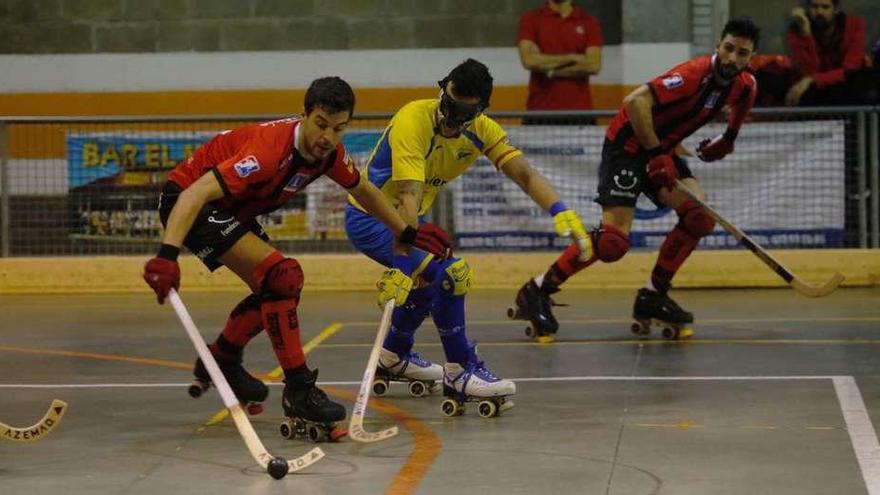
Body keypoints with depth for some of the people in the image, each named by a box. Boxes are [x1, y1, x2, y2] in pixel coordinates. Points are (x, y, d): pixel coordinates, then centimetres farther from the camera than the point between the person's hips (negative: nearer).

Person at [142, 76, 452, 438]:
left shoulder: (329, 152, -8)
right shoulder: (272, 148, -33)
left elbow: (363, 190, 14)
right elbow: (197, 192, -40)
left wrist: (407, 233, 19)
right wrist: (168, 254, -51)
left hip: (231, 210, 9)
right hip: (187, 202, -9)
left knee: (276, 288, 13)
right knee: (282, 276, -22)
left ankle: (221, 362, 33)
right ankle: (298, 391, -16)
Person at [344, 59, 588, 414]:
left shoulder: (481, 130, -9)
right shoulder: (413, 121, -30)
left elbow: (526, 175, -15)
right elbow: (409, 196, -39)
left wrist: (560, 212, -34)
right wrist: (404, 262, -47)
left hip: (404, 217, 9)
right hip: (370, 217, -9)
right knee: (448, 274, -24)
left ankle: (393, 356, 49)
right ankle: (460, 374, -14)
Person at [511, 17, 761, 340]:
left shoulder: (744, 87, -2)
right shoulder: (696, 74, -25)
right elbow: (636, 101, -32)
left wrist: (725, 141, -1)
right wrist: (656, 154, -28)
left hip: (662, 150, 8)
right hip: (628, 145, -8)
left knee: (700, 216, -12)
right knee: (614, 241, -18)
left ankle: (652, 296, 3)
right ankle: (536, 292, -4)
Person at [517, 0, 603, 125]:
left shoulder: (589, 22, 7)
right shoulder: (530, 19, 6)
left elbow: (594, 65, -6)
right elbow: (529, 60, -10)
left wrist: (551, 71, -7)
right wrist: (572, 57, -6)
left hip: (579, 110, 0)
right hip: (540, 111, 0)